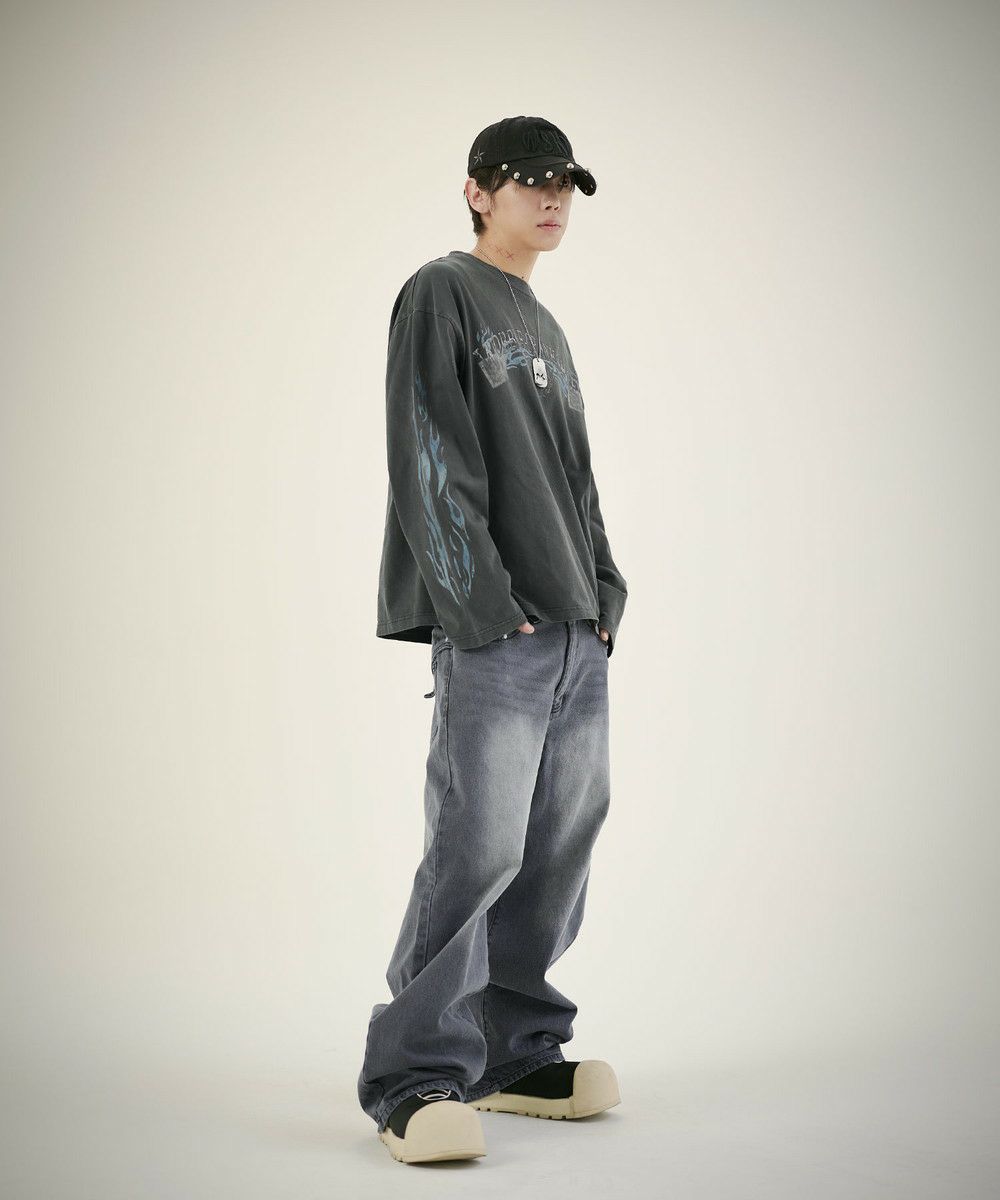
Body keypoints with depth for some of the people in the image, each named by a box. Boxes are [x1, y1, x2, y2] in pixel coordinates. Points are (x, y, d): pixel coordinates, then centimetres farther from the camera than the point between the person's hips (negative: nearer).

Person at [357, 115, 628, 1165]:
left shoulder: (545, 330, 24)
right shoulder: (440, 295, 0)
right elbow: (431, 458, -10)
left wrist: (603, 595, 11)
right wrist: (482, 604, -17)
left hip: (578, 639, 8)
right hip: (491, 631, -8)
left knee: (558, 848, 7)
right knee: (478, 846, -13)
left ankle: (515, 1054, 17)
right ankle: (412, 1075, -6)